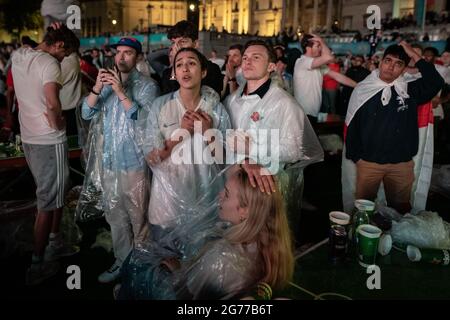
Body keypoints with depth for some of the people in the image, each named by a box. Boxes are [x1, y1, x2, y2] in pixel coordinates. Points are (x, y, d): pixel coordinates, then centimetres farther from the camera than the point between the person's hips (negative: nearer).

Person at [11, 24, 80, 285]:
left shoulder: (18, 56, 7)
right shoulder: (49, 63, -18)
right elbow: (52, 101, -34)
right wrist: (57, 122, -15)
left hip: (28, 137, 9)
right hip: (49, 141, -9)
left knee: (56, 192, 24)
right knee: (48, 202, 3)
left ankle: (55, 241, 38)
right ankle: (38, 265, 12)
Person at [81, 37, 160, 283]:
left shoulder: (147, 85, -5)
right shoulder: (107, 82, 10)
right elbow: (86, 113, 1)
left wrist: (121, 92, -25)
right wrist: (97, 88, -16)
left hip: (134, 163, -5)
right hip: (108, 163, 5)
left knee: (137, 217, 5)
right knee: (115, 217, 15)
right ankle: (122, 261, 30)